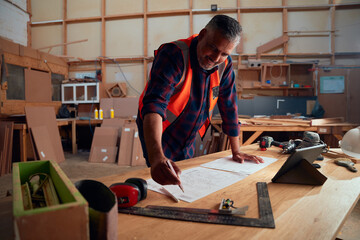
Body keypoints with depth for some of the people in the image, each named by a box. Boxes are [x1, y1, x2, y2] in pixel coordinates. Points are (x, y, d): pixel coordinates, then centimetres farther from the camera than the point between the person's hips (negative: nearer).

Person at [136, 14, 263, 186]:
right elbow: (154, 104, -41)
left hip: (187, 140, 6)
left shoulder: (224, 65, -8)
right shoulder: (173, 55, -27)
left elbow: (229, 107, 0)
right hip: (155, 134, -5)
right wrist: (156, 157, -55)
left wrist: (236, 151, 2)